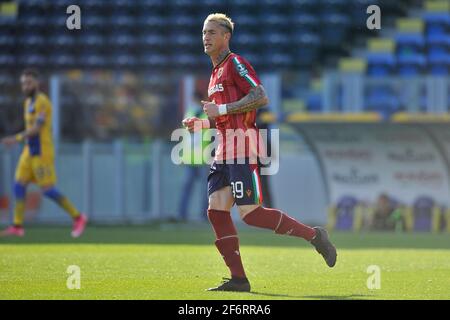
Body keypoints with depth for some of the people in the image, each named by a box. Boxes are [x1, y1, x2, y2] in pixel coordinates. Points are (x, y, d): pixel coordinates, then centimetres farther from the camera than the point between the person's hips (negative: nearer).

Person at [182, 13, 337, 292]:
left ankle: (313, 235, -1)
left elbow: (261, 97, -18)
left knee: (250, 213, -14)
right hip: (225, 151, 9)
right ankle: (238, 278, -2)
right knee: (217, 210, -2)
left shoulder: (234, 63, -6)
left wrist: (221, 109, -16)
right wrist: (200, 124, 15)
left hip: (241, 148, -9)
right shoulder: (217, 72, 23)